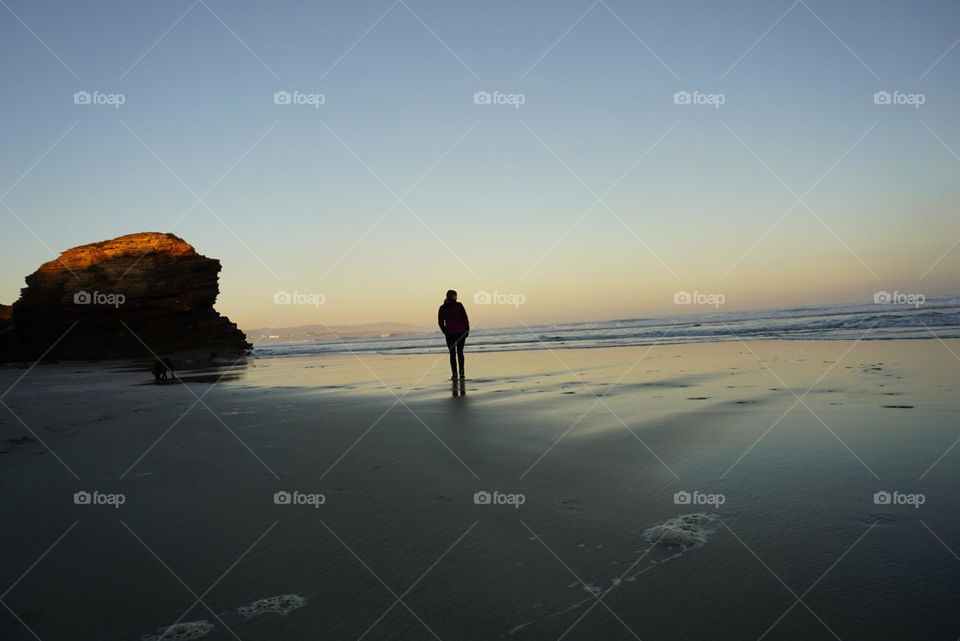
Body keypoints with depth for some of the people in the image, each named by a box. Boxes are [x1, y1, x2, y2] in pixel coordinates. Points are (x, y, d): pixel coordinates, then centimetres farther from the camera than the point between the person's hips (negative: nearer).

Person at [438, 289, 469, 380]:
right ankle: (461, 373, 6)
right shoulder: (459, 305, -6)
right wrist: (467, 329, 4)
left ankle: (454, 374, 3)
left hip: (449, 333, 1)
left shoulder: (442, 308, 2)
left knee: (452, 353, 7)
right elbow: (465, 318, -7)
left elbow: (440, 322, 3)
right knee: (460, 352, 12)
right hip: (461, 332, -1)